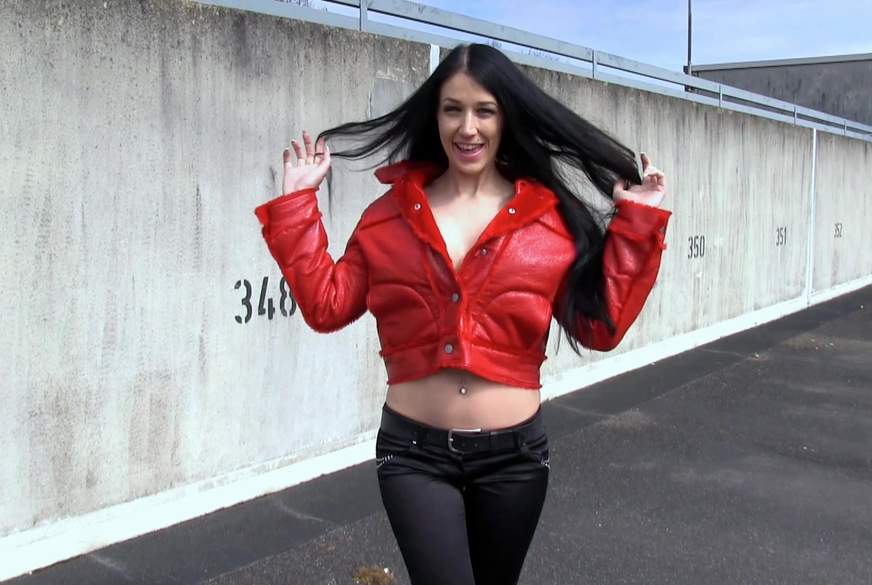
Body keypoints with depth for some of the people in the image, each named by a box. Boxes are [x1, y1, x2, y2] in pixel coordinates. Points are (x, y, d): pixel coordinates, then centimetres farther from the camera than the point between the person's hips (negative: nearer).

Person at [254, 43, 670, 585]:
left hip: (514, 454, 1)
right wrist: (297, 204, 0)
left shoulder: (553, 218, -2)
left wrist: (637, 224, -7)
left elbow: (601, 326, -2)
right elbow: (326, 305, 2)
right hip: (414, 453, -1)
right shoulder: (391, 213, 2)